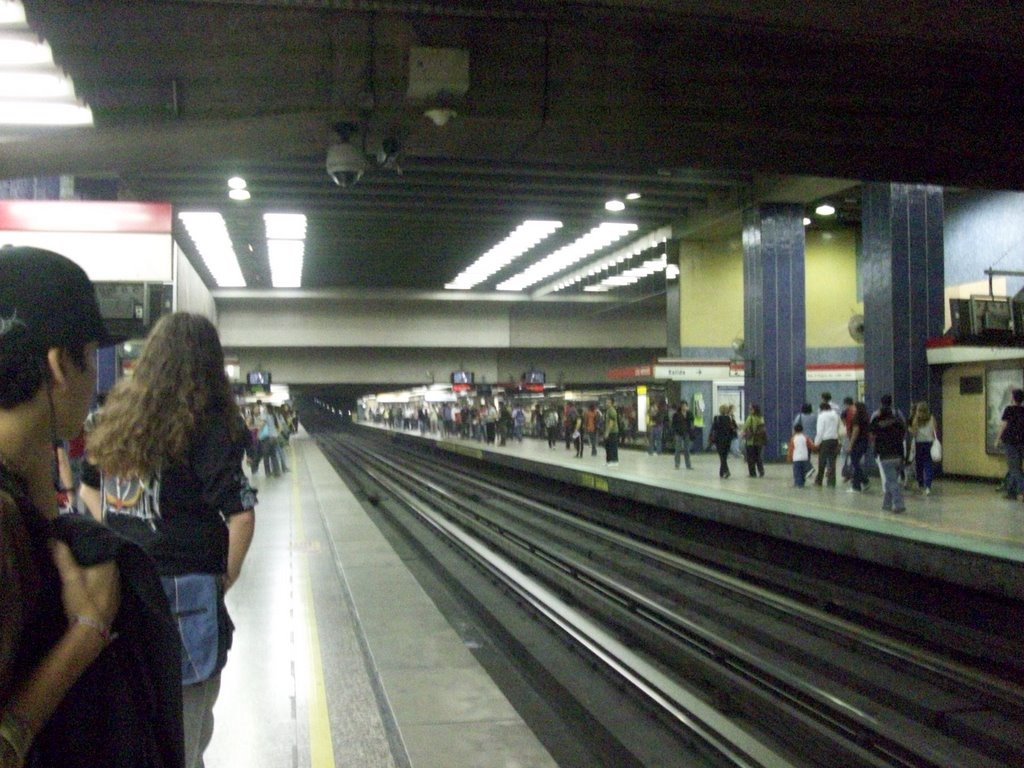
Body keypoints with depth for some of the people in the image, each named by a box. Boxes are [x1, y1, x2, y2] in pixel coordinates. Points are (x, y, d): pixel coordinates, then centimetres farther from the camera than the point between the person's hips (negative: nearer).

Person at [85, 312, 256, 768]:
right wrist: (228, 574, -7)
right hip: (183, 591, -6)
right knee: (183, 725, 8)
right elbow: (241, 512, -20)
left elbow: (90, 484, 16)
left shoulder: (118, 413, 4)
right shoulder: (205, 425, -14)